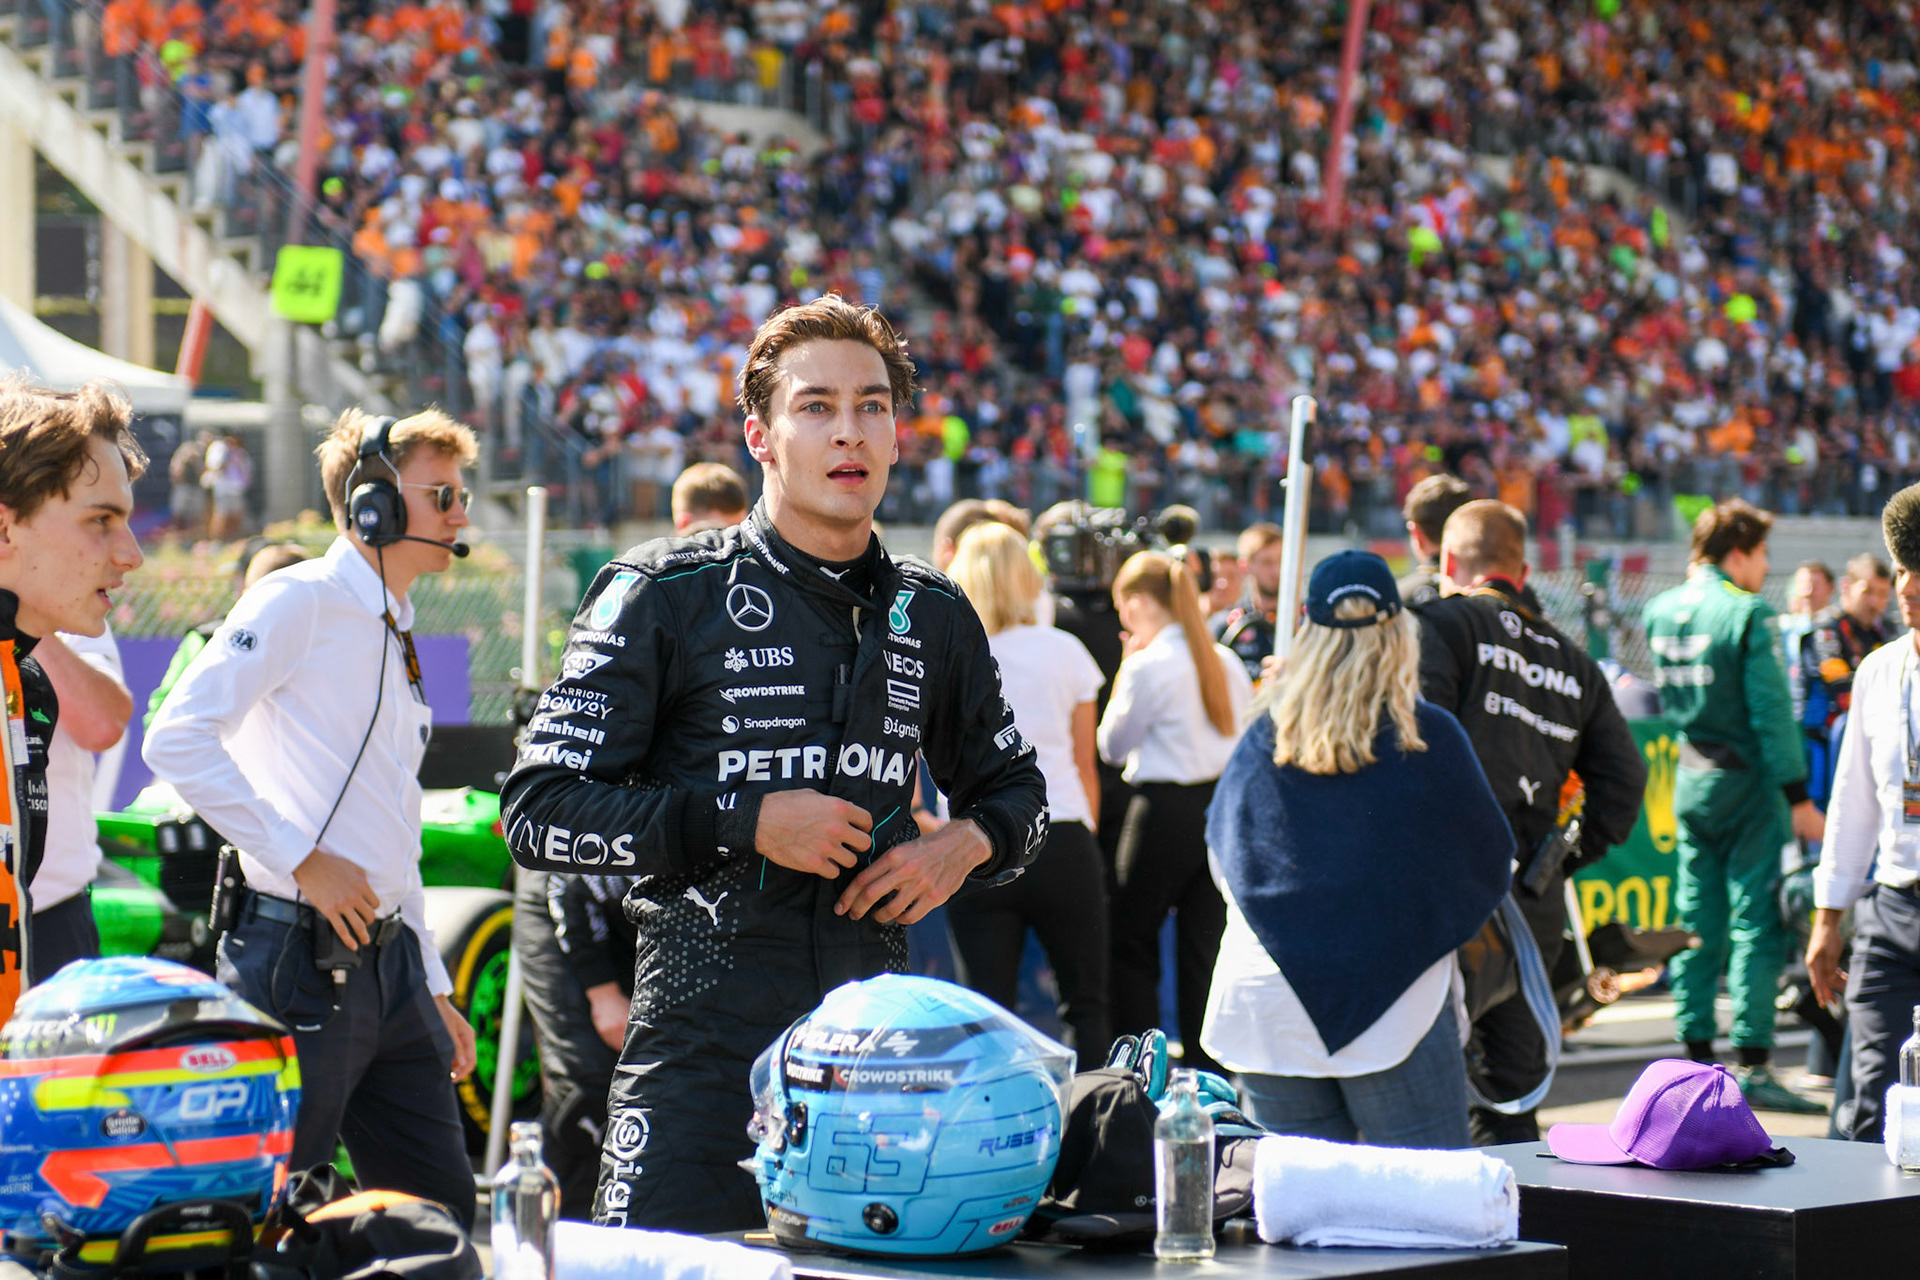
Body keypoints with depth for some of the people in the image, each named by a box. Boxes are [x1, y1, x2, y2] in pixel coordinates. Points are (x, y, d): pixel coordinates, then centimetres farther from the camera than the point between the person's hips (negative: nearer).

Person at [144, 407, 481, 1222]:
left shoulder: (398, 642, 21)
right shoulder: (299, 601, -6)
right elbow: (176, 739, -18)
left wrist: (432, 988, 23)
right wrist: (301, 858, -18)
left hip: (390, 962, 9)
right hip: (300, 961, -9)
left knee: (443, 1211, 9)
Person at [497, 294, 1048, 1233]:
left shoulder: (932, 618, 12)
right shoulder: (665, 595, -2)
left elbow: (1014, 786, 28)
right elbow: (540, 810, -7)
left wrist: (964, 844, 4)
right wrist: (745, 821, -14)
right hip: (705, 1042, -4)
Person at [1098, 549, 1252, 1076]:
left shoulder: (1149, 666, -11)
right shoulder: (1227, 662, 9)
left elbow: (1113, 745, -2)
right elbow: (1243, 736, 14)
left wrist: (1124, 673, 5)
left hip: (1167, 810, -6)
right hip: (1226, 804, 6)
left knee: (1131, 941, 6)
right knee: (1204, 948, 9)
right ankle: (1207, 1070, 10)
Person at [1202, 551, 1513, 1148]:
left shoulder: (1262, 739, 2)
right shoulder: (1428, 736, -6)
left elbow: (1221, 858, 14)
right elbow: (1490, 863, 4)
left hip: (1264, 1004, 3)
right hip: (1395, 1003, -3)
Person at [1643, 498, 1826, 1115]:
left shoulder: (1660, 610, 7)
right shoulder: (1748, 613, -14)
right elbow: (1771, 712, -16)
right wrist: (1798, 797, -13)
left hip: (1691, 781, 7)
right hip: (1746, 781, -7)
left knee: (1698, 921, 11)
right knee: (1756, 920, -5)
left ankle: (1697, 1057, 13)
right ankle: (1753, 1067, -8)